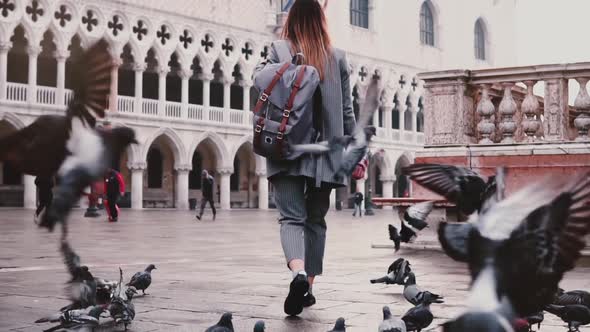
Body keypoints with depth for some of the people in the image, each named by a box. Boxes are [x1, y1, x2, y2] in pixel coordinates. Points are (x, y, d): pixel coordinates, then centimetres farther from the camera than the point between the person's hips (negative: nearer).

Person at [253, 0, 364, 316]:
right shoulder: (337, 58, 6)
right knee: (315, 219, 15)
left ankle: (299, 273, -29)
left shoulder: (279, 50, 1)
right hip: (325, 154, 2)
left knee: (292, 217, -3)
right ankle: (308, 288, 16)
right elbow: (347, 111, 8)